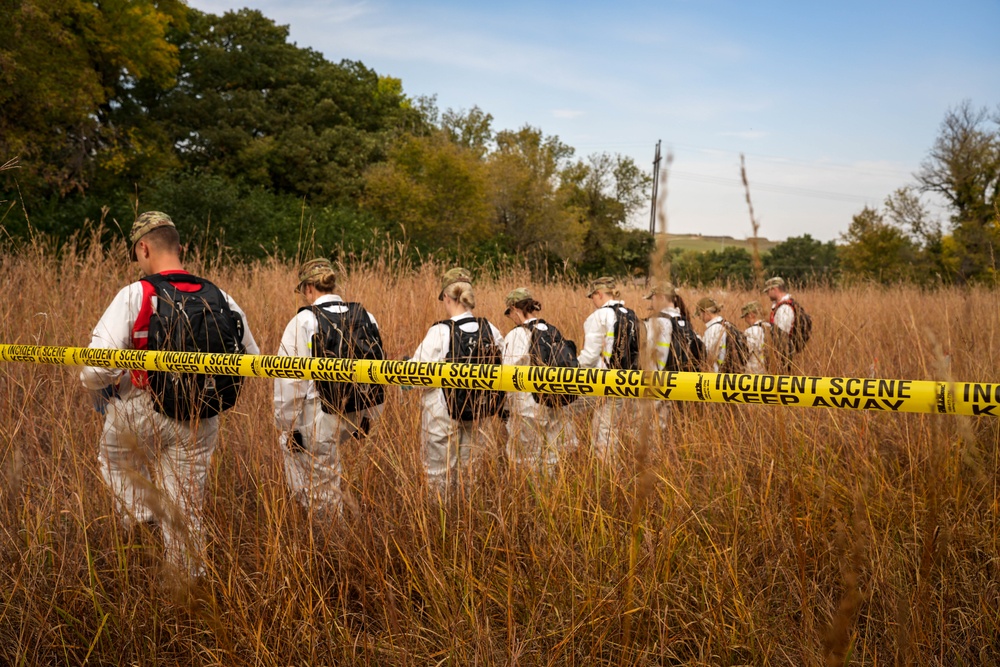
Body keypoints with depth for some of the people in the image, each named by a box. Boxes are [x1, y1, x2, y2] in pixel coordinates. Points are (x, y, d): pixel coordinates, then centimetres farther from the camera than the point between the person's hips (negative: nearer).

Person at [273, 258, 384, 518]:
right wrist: (368, 416, 19)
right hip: (356, 416, 7)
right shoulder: (366, 317, 5)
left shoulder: (304, 321, -11)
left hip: (320, 419, -6)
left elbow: (291, 380, -13)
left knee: (323, 491, 8)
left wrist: (289, 426, -3)